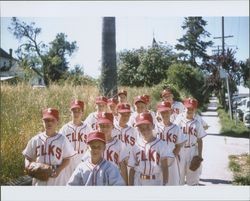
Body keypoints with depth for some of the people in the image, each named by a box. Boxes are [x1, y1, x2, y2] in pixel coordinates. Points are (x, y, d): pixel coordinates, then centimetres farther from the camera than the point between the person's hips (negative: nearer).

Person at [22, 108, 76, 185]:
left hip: (57, 180, -1)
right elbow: (28, 157, 10)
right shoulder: (35, 140, 1)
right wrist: (28, 165, -12)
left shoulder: (62, 139, -3)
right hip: (39, 180, 2)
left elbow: (67, 159, 1)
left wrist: (59, 170, -15)